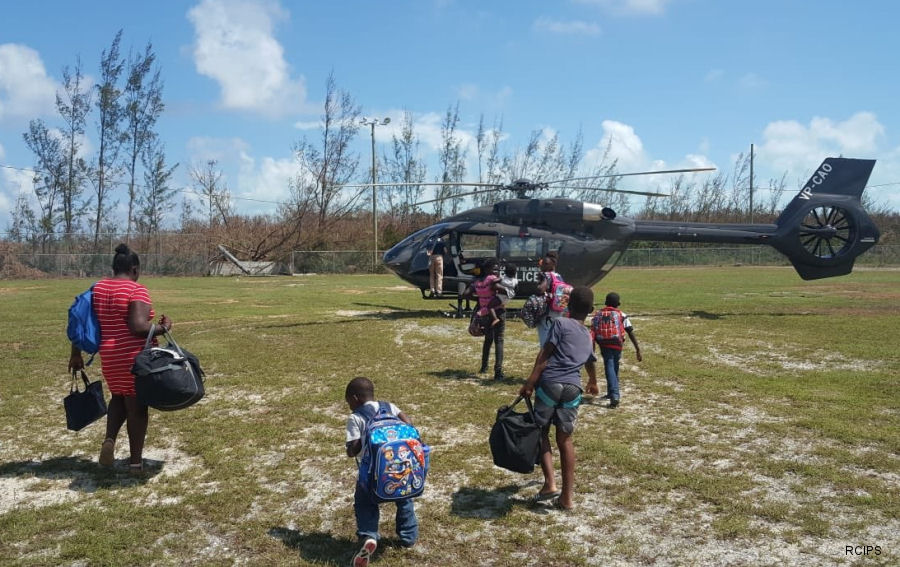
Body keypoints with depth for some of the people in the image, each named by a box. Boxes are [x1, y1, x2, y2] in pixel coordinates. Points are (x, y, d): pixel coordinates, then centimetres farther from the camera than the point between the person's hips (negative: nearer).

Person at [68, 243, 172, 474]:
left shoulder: (97, 288, 7)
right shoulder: (137, 290, -14)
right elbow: (138, 327, -25)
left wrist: (76, 353, 17)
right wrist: (163, 327, -8)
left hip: (109, 358, 6)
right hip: (136, 357, -5)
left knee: (119, 398, 26)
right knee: (136, 405, 7)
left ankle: (109, 439, 4)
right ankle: (136, 461, 13)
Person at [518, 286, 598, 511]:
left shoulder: (560, 323, 7)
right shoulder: (588, 336, 24)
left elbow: (544, 355, -5)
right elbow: (590, 364, 44)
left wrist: (530, 382, -9)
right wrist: (593, 383, 64)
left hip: (550, 384, -4)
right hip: (573, 388, 4)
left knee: (541, 433, 11)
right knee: (565, 440, 12)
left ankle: (550, 484, 0)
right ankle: (566, 497, 14)